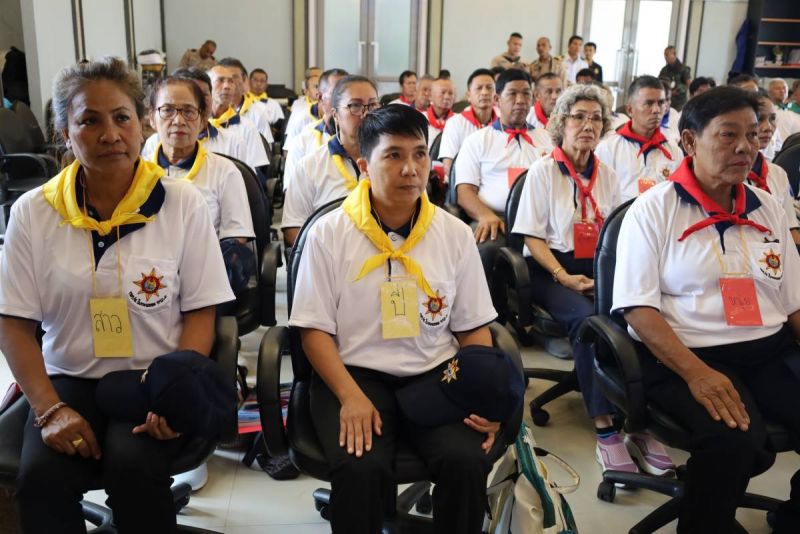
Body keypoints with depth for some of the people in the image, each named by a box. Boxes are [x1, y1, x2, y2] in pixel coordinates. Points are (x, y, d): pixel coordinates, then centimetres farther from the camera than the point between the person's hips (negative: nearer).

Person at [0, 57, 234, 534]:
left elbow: (200, 312, -2)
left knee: (133, 467, -28)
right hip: (70, 381, 2)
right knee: (40, 477, -25)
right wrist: (49, 409, -10)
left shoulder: (183, 203, -2)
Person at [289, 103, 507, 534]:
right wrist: (350, 397, -17)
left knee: (468, 459, -24)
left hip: (436, 375, 2)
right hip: (354, 373, -2)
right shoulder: (329, 233, -2)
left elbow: (473, 328, 9)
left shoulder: (455, 234, 4)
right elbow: (315, 329, -3)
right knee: (360, 467, -29)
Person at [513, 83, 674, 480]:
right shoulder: (542, 171, 0)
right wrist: (564, 277, -17)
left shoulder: (607, 176, 14)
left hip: (599, 269, 4)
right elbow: (532, 237, -5)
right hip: (551, 270, -4)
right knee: (587, 319, -34)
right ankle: (605, 430, -28)